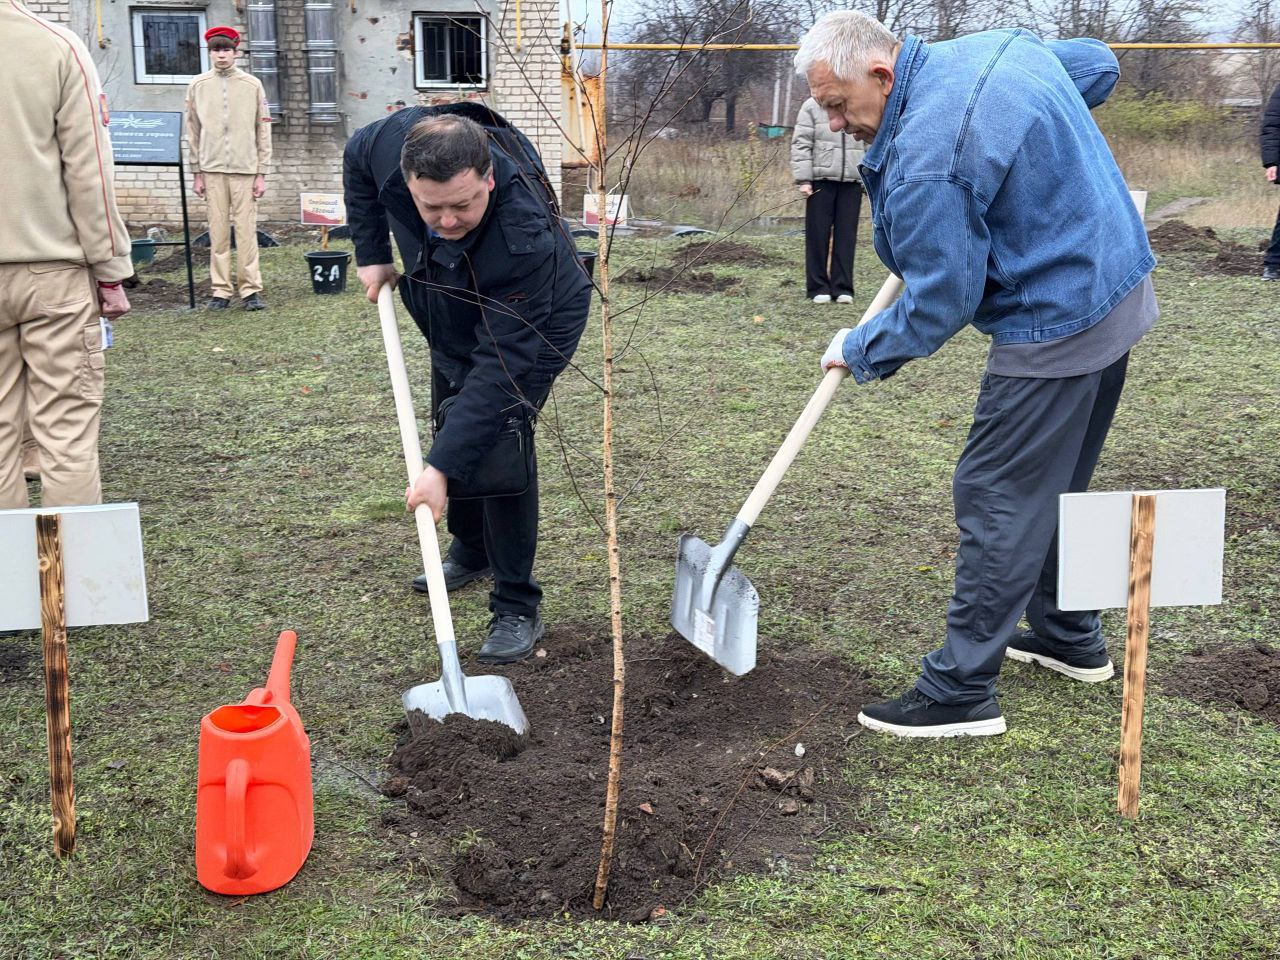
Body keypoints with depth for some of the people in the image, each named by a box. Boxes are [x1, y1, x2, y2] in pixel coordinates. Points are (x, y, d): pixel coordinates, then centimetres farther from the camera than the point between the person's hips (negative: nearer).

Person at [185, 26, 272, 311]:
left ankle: (250, 289, 4)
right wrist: (197, 172, 5)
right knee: (217, 231, 2)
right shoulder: (198, 86, 7)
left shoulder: (252, 85, 4)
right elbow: (193, 132, 10)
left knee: (246, 229, -2)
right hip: (212, 169, 1)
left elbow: (263, 132, 5)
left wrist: (262, 173, 1)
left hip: (244, 168, -1)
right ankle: (221, 290, 6)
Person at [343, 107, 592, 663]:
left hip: (534, 327, -6)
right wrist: (371, 253, -8)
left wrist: (442, 467, -46)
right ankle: (470, 551, 42)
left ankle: (517, 608, -12)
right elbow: (358, 160, -4)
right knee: (452, 428, 18)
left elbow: (500, 365, -44)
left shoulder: (525, 237, -46)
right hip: (453, 321, 7)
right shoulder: (397, 139, -32)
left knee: (499, 440, -23)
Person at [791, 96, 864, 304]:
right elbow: (801, 144, -1)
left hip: (852, 182, 2)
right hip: (821, 180, -2)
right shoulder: (812, 107, 2)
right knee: (818, 234, 2)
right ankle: (818, 287, 9)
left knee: (846, 234, 2)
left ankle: (842, 287, 9)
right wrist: (803, 179, -8)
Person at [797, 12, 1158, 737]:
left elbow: (939, 305, -20)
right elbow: (1100, 65, 22)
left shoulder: (926, 160, -24)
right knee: (1056, 485, 21)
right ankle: (1070, 637, 36)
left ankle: (962, 692, 2)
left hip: (1056, 322, -10)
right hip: (1122, 289, 10)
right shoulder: (997, 45, 4)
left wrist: (859, 352, -3)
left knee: (999, 499, -4)